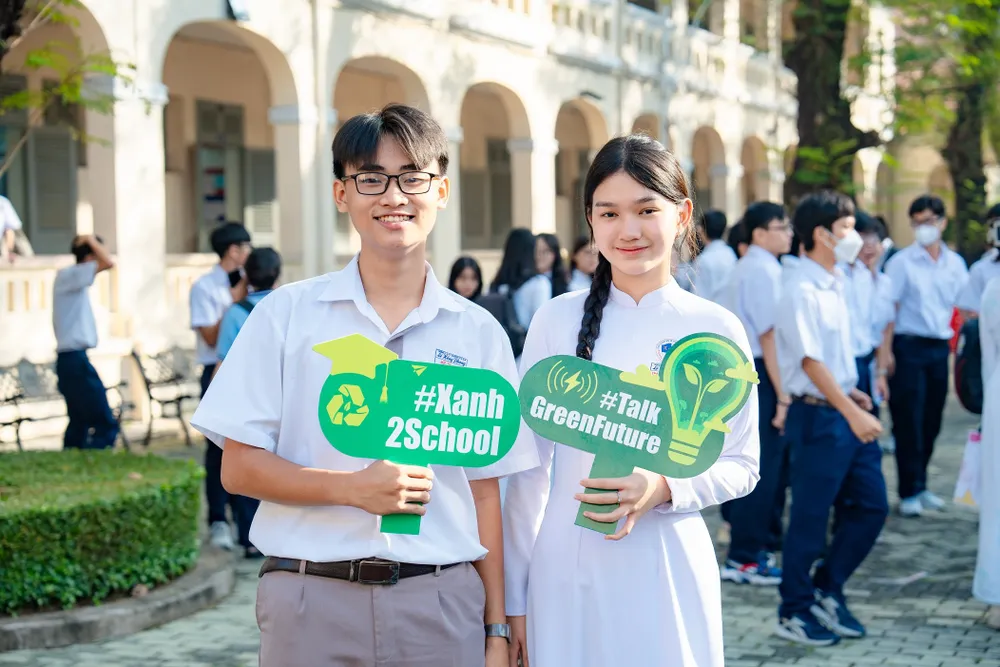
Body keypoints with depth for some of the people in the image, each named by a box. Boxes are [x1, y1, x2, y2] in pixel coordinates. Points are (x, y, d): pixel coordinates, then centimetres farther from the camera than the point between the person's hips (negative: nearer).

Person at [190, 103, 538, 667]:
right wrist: (353, 488, -15)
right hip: (313, 600, -1)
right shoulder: (288, 314, 3)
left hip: (441, 604, 1)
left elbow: (485, 493, 8)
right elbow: (240, 467, 0)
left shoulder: (478, 332, 7)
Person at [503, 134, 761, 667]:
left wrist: (663, 489, -16)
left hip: (667, 568, 0)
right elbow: (528, 465, 4)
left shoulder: (715, 329, -2)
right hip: (567, 568, 1)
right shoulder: (558, 319, -1)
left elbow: (741, 465, 3)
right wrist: (514, 596, 4)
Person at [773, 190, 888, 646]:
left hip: (847, 414, 9)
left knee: (871, 506, 11)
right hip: (818, 418, -9)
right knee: (810, 519, 3)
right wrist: (851, 412, -23)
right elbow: (811, 361, -21)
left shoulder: (834, 285, 10)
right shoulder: (802, 291, -17)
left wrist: (851, 392, 14)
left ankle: (827, 591, 25)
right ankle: (794, 613, 18)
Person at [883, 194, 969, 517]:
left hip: (940, 347, 4)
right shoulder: (901, 261, -4)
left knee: (932, 421, 10)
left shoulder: (955, 263, 9)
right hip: (909, 346, -4)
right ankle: (910, 492, 5)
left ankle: (920, 485, 22)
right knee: (909, 422, -2)